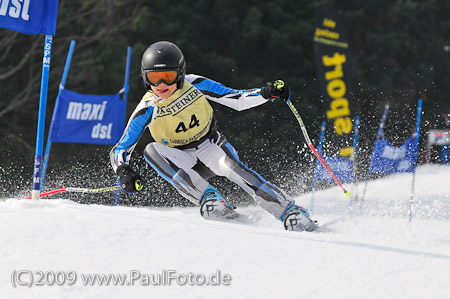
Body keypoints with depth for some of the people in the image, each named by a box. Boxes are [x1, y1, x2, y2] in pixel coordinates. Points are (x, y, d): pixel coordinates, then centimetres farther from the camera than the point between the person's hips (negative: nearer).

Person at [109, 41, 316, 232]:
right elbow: (119, 150, -14)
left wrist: (267, 93, -26)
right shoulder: (147, 110, -18)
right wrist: (123, 172, -35)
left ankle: (290, 211, -29)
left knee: (233, 169, -32)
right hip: (182, 161, 1)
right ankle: (207, 197, -29)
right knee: (151, 151, -29)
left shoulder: (194, 85, -15)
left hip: (210, 146, -1)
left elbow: (238, 100, -9)